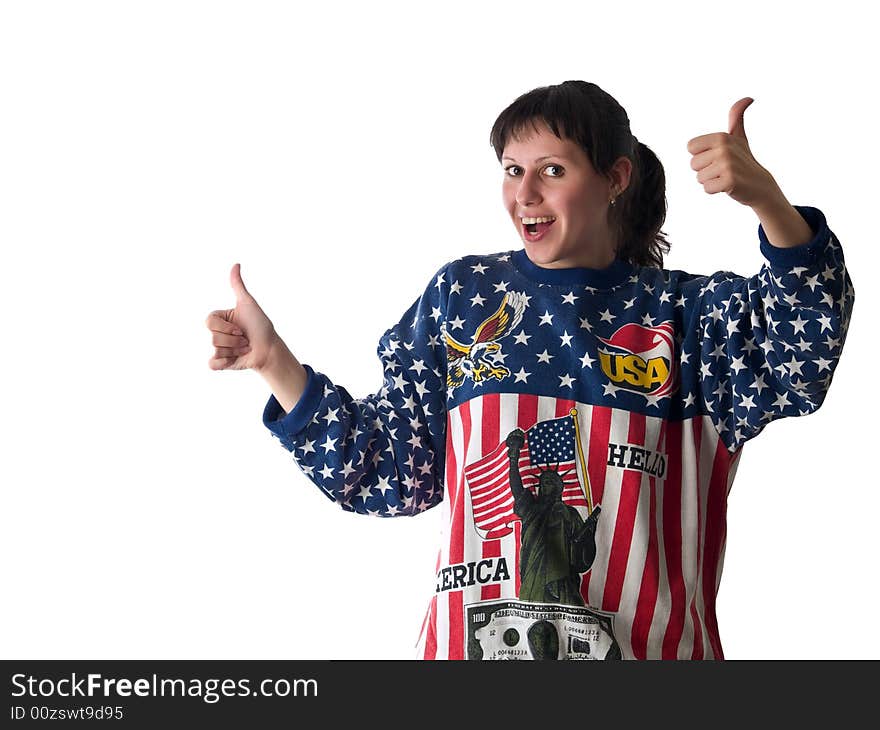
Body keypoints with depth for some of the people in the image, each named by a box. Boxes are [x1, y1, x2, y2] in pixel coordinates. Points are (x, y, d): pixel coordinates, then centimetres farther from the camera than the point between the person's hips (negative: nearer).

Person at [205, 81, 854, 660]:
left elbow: (803, 366, -16)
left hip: (646, 642, -1)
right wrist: (275, 362, 0)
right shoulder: (462, 294, 8)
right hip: (476, 636, 1)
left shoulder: (684, 312, 3)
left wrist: (767, 202, -29)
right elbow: (392, 472, 9)